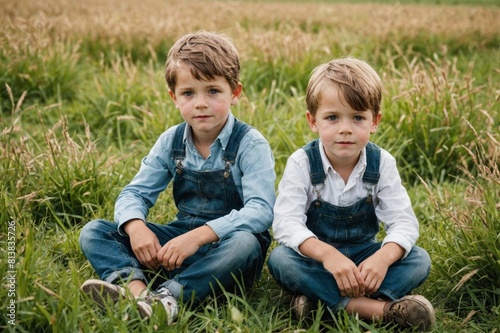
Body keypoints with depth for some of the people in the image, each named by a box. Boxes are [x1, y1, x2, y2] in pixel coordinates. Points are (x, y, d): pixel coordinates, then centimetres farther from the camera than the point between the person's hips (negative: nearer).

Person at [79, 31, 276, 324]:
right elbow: (135, 193, 3)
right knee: (94, 232, -9)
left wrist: (199, 236, -34)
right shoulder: (171, 142, 3)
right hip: (181, 236, 5)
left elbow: (261, 210, -23)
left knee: (245, 243, -40)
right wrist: (136, 227, -22)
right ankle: (135, 286, -37)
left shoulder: (250, 145, -12)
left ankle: (168, 296, -43)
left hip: (225, 244, -4)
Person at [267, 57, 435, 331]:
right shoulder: (301, 163, -15)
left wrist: (383, 258, -36)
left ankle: (323, 299, -33)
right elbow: (286, 222, -24)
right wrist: (326, 253, -42)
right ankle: (379, 308, -35)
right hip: (315, 255, -2)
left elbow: (403, 221, -14)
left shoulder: (382, 164, -9)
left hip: (364, 254, 2)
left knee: (419, 260, -19)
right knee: (280, 259, -32)